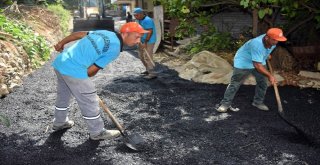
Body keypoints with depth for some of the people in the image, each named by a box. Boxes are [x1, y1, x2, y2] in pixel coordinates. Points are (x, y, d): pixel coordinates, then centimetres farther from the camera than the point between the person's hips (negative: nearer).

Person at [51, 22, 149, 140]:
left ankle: (59, 123, 48)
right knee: (89, 102, 5)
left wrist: (61, 43, 26)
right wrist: (84, 76, 8)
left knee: (63, 96, 27)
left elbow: (78, 34, 15)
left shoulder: (105, 33, 9)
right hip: (74, 70, -9)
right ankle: (97, 132, 21)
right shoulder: (115, 48, -14)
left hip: (60, 62, 9)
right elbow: (91, 71, -13)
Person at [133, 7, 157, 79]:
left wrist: (145, 42, -25)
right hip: (142, 41, 10)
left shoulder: (147, 20, -19)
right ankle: (148, 70, 30)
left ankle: (152, 74, -2)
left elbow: (150, 32, -24)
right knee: (141, 56, 17)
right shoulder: (139, 20, 11)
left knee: (147, 57, -8)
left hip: (149, 42, -10)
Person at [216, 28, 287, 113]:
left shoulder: (272, 42, -15)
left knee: (263, 82, 7)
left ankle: (258, 102, 26)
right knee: (235, 84, -3)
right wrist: (269, 75, -31)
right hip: (243, 63, -7)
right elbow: (257, 65, -38)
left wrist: (267, 55, 23)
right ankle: (225, 103, 7)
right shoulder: (257, 44, -39)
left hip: (259, 62, 8)